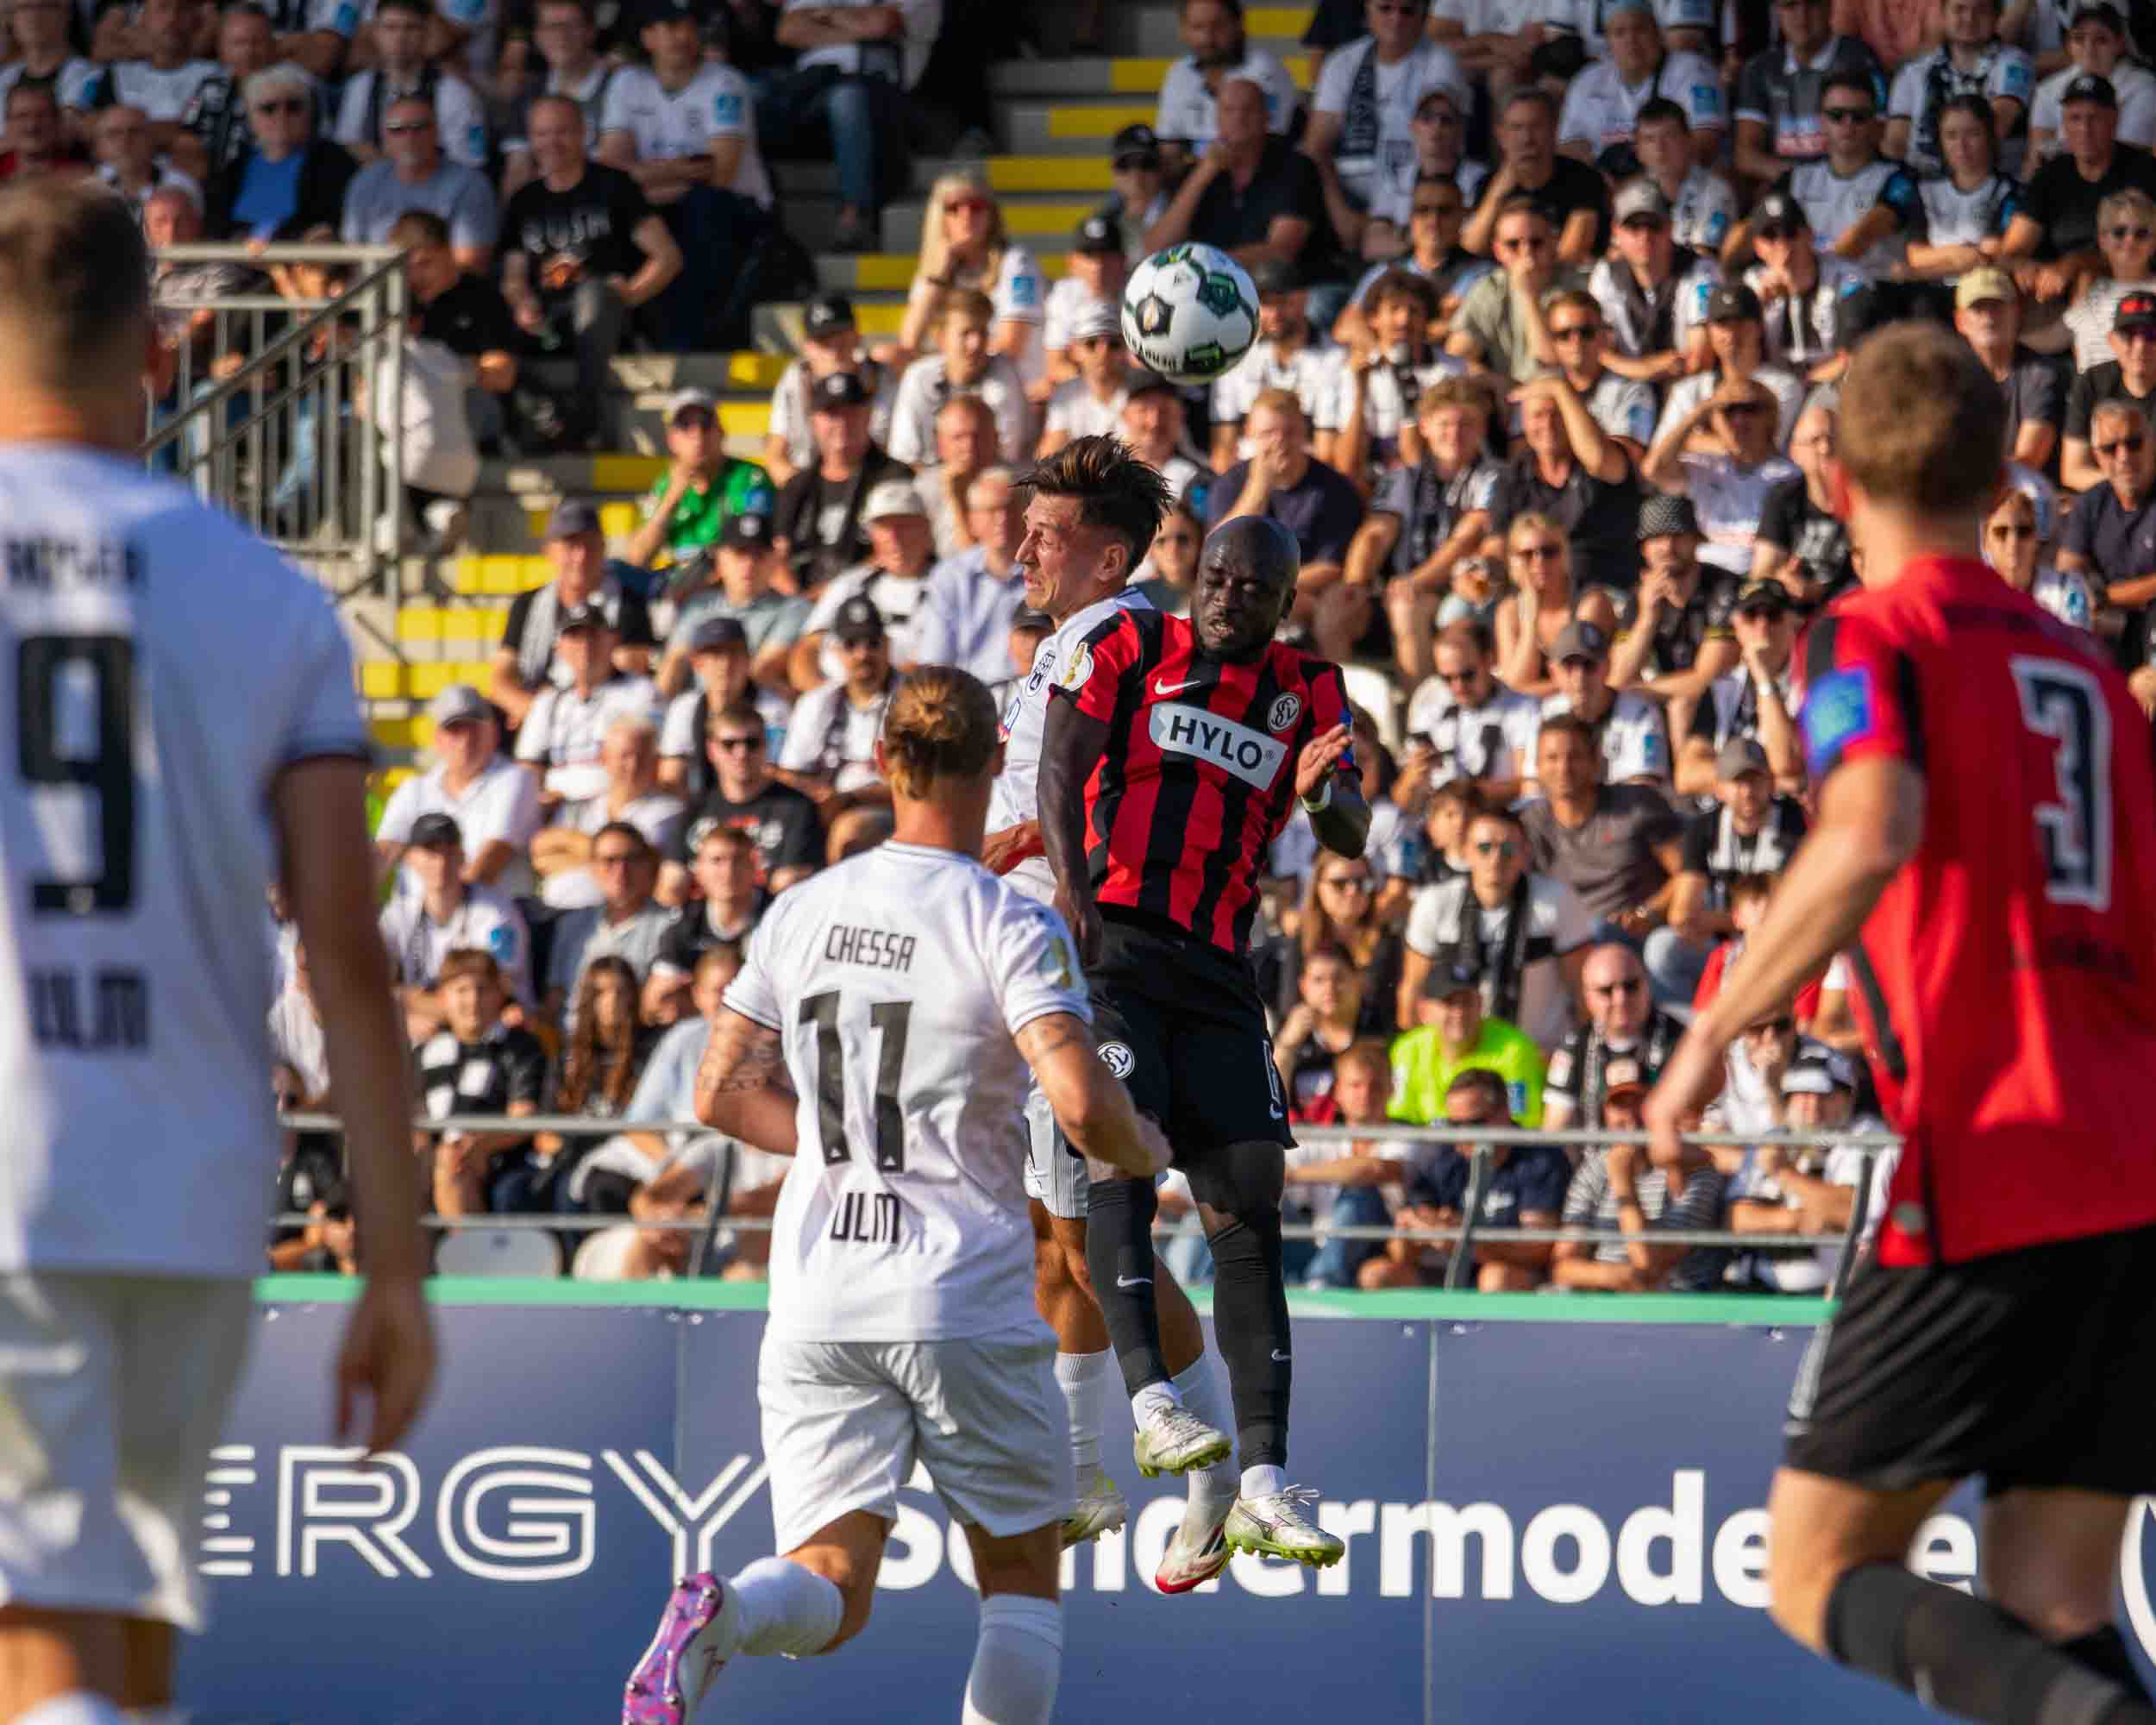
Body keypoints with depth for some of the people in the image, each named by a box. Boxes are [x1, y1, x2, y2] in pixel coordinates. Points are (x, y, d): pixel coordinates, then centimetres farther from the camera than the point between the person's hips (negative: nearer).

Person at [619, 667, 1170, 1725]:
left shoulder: (801, 914, 6)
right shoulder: (1010, 929, -9)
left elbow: (721, 1096, 11)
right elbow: (1081, 1107, -19)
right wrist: (1144, 1156, 3)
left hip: (814, 1301, 4)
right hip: (966, 1300, -4)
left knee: (828, 1594, 1)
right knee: (1022, 1580, 13)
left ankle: (716, 1617, -32)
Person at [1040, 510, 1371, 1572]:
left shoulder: (1308, 692, 12)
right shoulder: (1129, 647, 4)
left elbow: (1353, 841, 5)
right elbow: (1060, 770, -5)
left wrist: (1321, 793, -20)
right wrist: (1074, 894, -21)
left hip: (1216, 968, 4)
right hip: (1112, 941, -4)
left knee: (1248, 1207, -2)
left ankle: (1263, 1484, -3)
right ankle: (1149, 1396, -32)